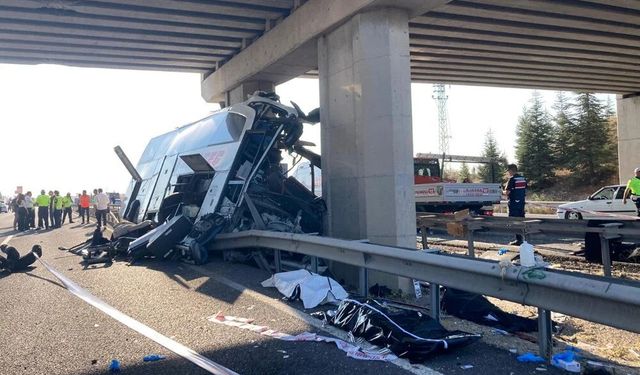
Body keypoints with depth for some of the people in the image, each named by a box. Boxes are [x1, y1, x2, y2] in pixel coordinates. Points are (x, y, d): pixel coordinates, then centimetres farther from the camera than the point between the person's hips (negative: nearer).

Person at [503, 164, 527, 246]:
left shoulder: (512, 179, -13)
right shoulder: (523, 179, 10)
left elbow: (507, 192, -16)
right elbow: (525, 192, 15)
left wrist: (502, 192, 3)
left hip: (514, 203, -7)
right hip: (521, 203, 8)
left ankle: (518, 240, -2)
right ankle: (524, 238, 17)